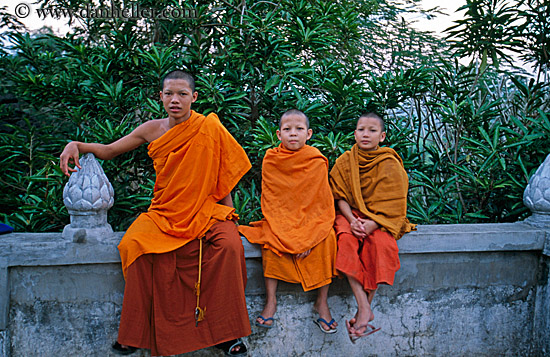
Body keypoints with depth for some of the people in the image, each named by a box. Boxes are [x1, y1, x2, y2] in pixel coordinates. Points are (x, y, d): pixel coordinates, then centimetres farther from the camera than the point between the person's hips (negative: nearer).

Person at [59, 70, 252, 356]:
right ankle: (136, 333, -10)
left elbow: (223, 176, 2)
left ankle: (226, 331, -14)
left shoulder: (209, 128, -4)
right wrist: (77, 145, -7)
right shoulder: (152, 130, 3)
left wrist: (228, 216, -1)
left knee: (229, 245, -32)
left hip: (206, 209, -2)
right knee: (136, 244, -28)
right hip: (165, 212, 2)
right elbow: (108, 150, 11)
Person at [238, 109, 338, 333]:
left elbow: (321, 201, -6)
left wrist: (310, 236, -16)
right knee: (270, 239, -27)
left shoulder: (317, 162, -6)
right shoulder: (271, 160, -1)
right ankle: (271, 299, -16)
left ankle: (322, 301, -14)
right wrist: (281, 229, -14)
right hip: (279, 220, 1)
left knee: (326, 239, -27)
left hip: (312, 220, -1)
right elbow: (269, 200, 1)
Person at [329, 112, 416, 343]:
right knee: (346, 239, -32)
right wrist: (352, 220, -17)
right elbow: (341, 197, 2)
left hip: (380, 220, -2)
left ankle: (364, 308, -23)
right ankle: (364, 309, -33)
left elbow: (393, 204, -8)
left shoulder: (390, 164, -4)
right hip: (350, 215, 2)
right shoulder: (345, 161, 4)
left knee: (380, 242, -34)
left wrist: (373, 224, -24)